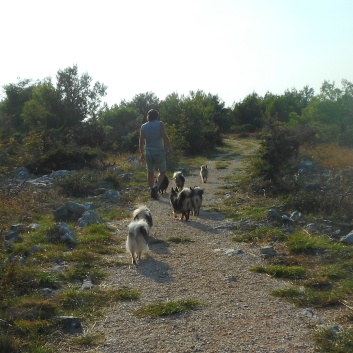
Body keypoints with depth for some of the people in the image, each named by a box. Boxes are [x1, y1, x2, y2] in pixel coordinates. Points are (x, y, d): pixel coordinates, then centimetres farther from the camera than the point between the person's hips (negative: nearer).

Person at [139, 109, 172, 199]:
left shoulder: (143, 127, 4)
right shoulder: (160, 124, -6)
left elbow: (141, 141, 3)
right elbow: (165, 137, -13)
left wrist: (142, 153, 11)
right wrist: (169, 147, 1)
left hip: (148, 153, 3)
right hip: (159, 151, -3)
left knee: (150, 172, 14)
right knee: (162, 171, 10)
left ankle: (152, 190, 14)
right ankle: (157, 186, -11)